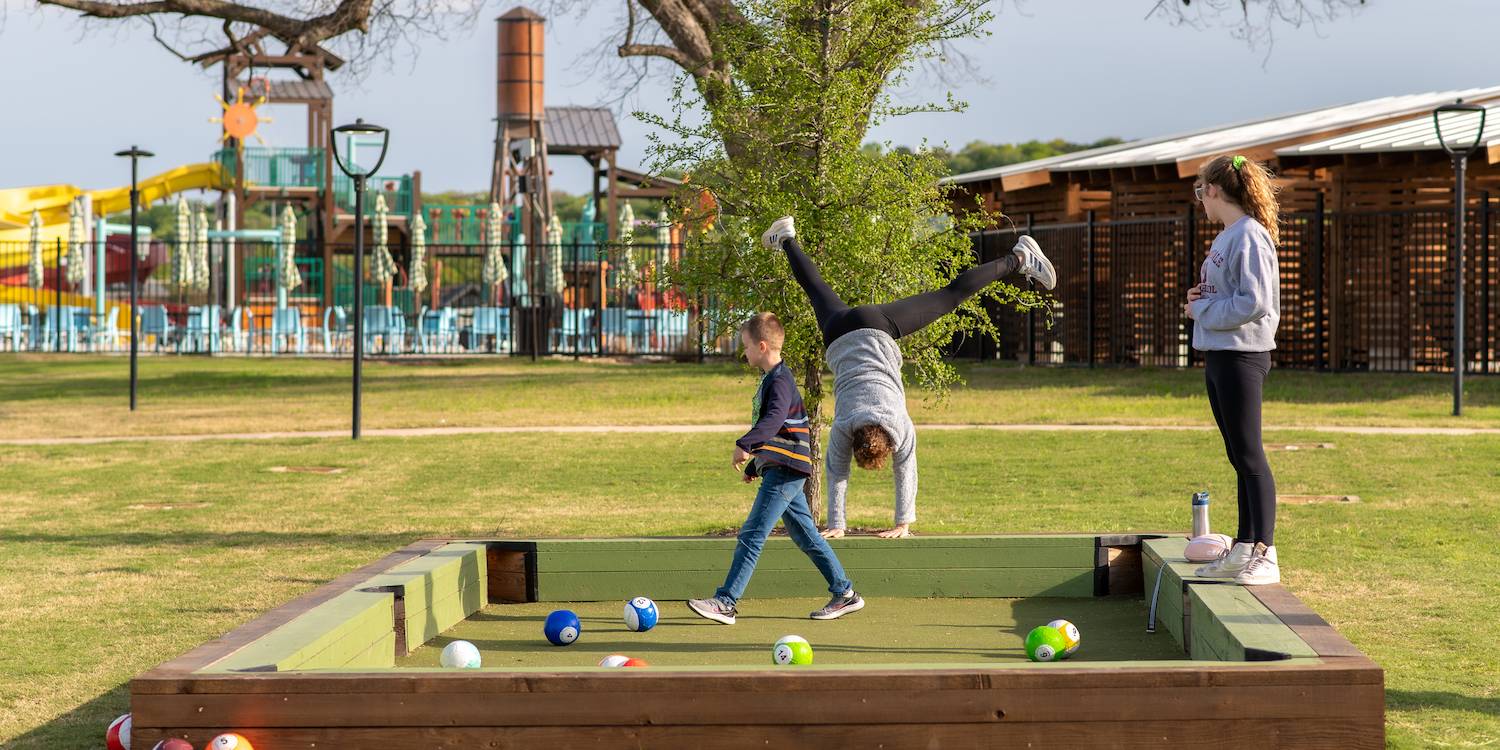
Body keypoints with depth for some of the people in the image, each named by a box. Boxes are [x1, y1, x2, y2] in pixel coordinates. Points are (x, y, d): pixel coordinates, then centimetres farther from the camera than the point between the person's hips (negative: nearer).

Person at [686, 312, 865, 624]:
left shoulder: (780, 381, -14)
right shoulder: (771, 379, 19)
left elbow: (774, 418, -33)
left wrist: (745, 444, -43)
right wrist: (754, 465, 30)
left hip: (785, 470, -10)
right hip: (782, 470, 10)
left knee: (752, 535, -12)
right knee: (806, 536, 14)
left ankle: (725, 602, -14)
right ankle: (845, 594, 19)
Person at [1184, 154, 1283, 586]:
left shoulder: (1249, 236, -14)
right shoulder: (1226, 237, 16)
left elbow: (1254, 303, -22)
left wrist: (1202, 310, -12)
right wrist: (1202, 300, 4)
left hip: (1241, 357, -10)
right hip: (1218, 357, 10)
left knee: (1250, 456, -8)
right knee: (1239, 457, 14)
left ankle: (1265, 556, -5)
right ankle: (1244, 549, 20)